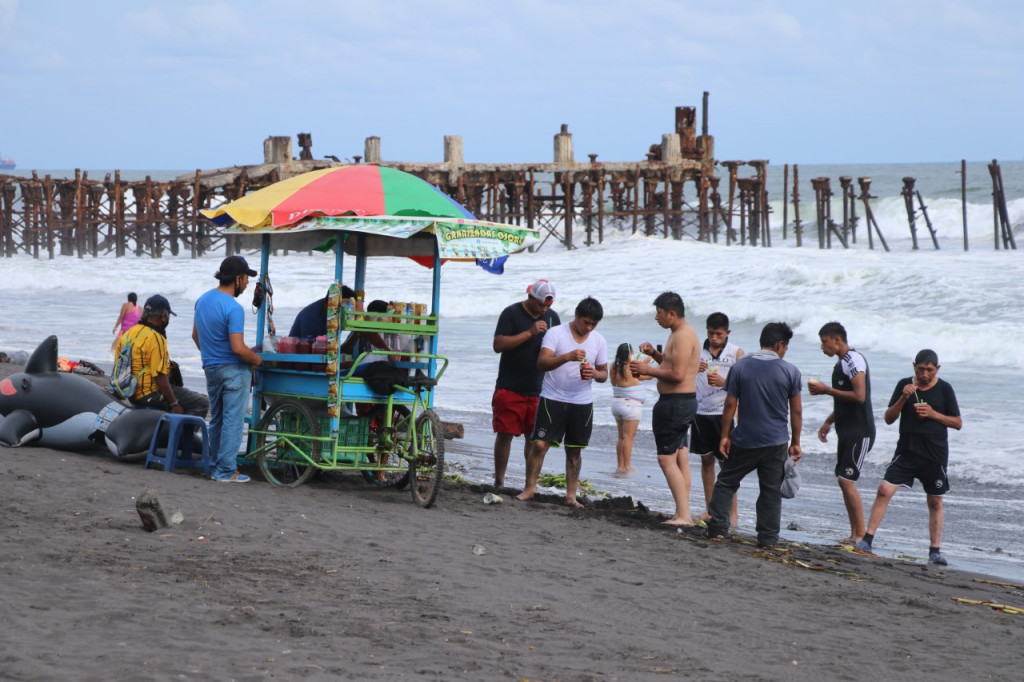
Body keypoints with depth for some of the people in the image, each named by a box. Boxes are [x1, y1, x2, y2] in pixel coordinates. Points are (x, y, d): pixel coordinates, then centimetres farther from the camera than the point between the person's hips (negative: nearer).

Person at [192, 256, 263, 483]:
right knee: (233, 421, -3)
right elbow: (238, 348, -24)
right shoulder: (233, 308, -20)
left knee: (216, 420, 15)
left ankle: (218, 467, 20)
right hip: (233, 370, -8)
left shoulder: (202, 300, 7)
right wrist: (257, 360, -7)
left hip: (211, 368, 8)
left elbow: (195, 335, 19)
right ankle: (227, 471, -3)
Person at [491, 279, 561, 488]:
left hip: (538, 391, 4)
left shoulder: (552, 317, 11)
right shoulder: (512, 313, -4)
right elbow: (498, 345, -15)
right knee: (505, 434, -2)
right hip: (510, 389, -4)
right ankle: (499, 482, 8)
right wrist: (529, 333, -20)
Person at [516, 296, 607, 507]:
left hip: (582, 403, 3)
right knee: (540, 444, -8)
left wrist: (595, 374, -13)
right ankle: (529, 488, 4)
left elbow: (604, 373, 12)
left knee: (575, 450, 7)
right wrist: (567, 357, -32)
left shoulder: (599, 341, 7)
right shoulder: (556, 333, -6)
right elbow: (542, 363, -16)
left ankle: (571, 495, 13)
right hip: (553, 399, -3)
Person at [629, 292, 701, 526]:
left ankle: (683, 514, -14)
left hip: (675, 403, -11)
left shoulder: (683, 336, -18)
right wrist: (655, 354, 11)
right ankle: (683, 514, 15)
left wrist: (648, 370, -16)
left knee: (666, 459, -11)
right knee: (680, 459, 12)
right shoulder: (680, 333, 15)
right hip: (683, 402, 11)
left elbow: (677, 375, -25)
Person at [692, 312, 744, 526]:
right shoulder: (697, 350, 6)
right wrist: (693, 370, -15)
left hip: (724, 414, -3)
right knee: (706, 460, 8)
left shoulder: (736, 353, -1)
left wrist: (724, 382, -21)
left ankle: (732, 511, 1)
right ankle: (709, 509, 14)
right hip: (701, 412, 3)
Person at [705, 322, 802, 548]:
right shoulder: (790, 371, -4)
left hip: (744, 439, 0)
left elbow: (730, 404, -4)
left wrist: (725, 436, 3)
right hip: (775, 443, 0)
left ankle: (717, 527, 10)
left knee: (726, 482, 14)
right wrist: (795, 442, 8)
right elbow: (796, 411, -1)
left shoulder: (740, 366, -3)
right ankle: (767, 537, 7)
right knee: (771, 491, 7)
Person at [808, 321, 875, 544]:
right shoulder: (841, 364, 16)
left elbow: (859, 397, -24)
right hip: (847, 431, 10)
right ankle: (854, 534, 12)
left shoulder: (854, 360, -14)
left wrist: (826, 390, -18)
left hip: (860, 433, -10)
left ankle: (861, 534, -10)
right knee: (843, 480, 8)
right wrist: (828, 422, 22)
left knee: (846, 479, -13)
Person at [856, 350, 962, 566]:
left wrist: (933, 414, -12)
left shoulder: (944, 389, -1)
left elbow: (958, 423, 2)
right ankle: (867, 540, -9)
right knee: (884, 489, -12)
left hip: (935, 454, -1)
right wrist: (903, 398, -13)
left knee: (935, 502, 7)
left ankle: (935, 551, 16)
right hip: (907, 451, 1)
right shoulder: (904, 385, 3)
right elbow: (889, 418, 3)